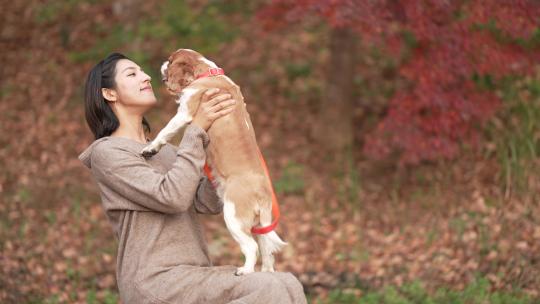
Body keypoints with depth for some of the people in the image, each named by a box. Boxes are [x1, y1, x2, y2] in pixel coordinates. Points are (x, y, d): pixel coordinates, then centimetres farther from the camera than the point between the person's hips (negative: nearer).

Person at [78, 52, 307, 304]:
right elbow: (171, 197, -16)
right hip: (156, 281, -7)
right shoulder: (106, 152, -3)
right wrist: (197, 129, -11)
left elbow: (208, 203, 6)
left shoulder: (164, 150, 22)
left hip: (190, 275, 8)